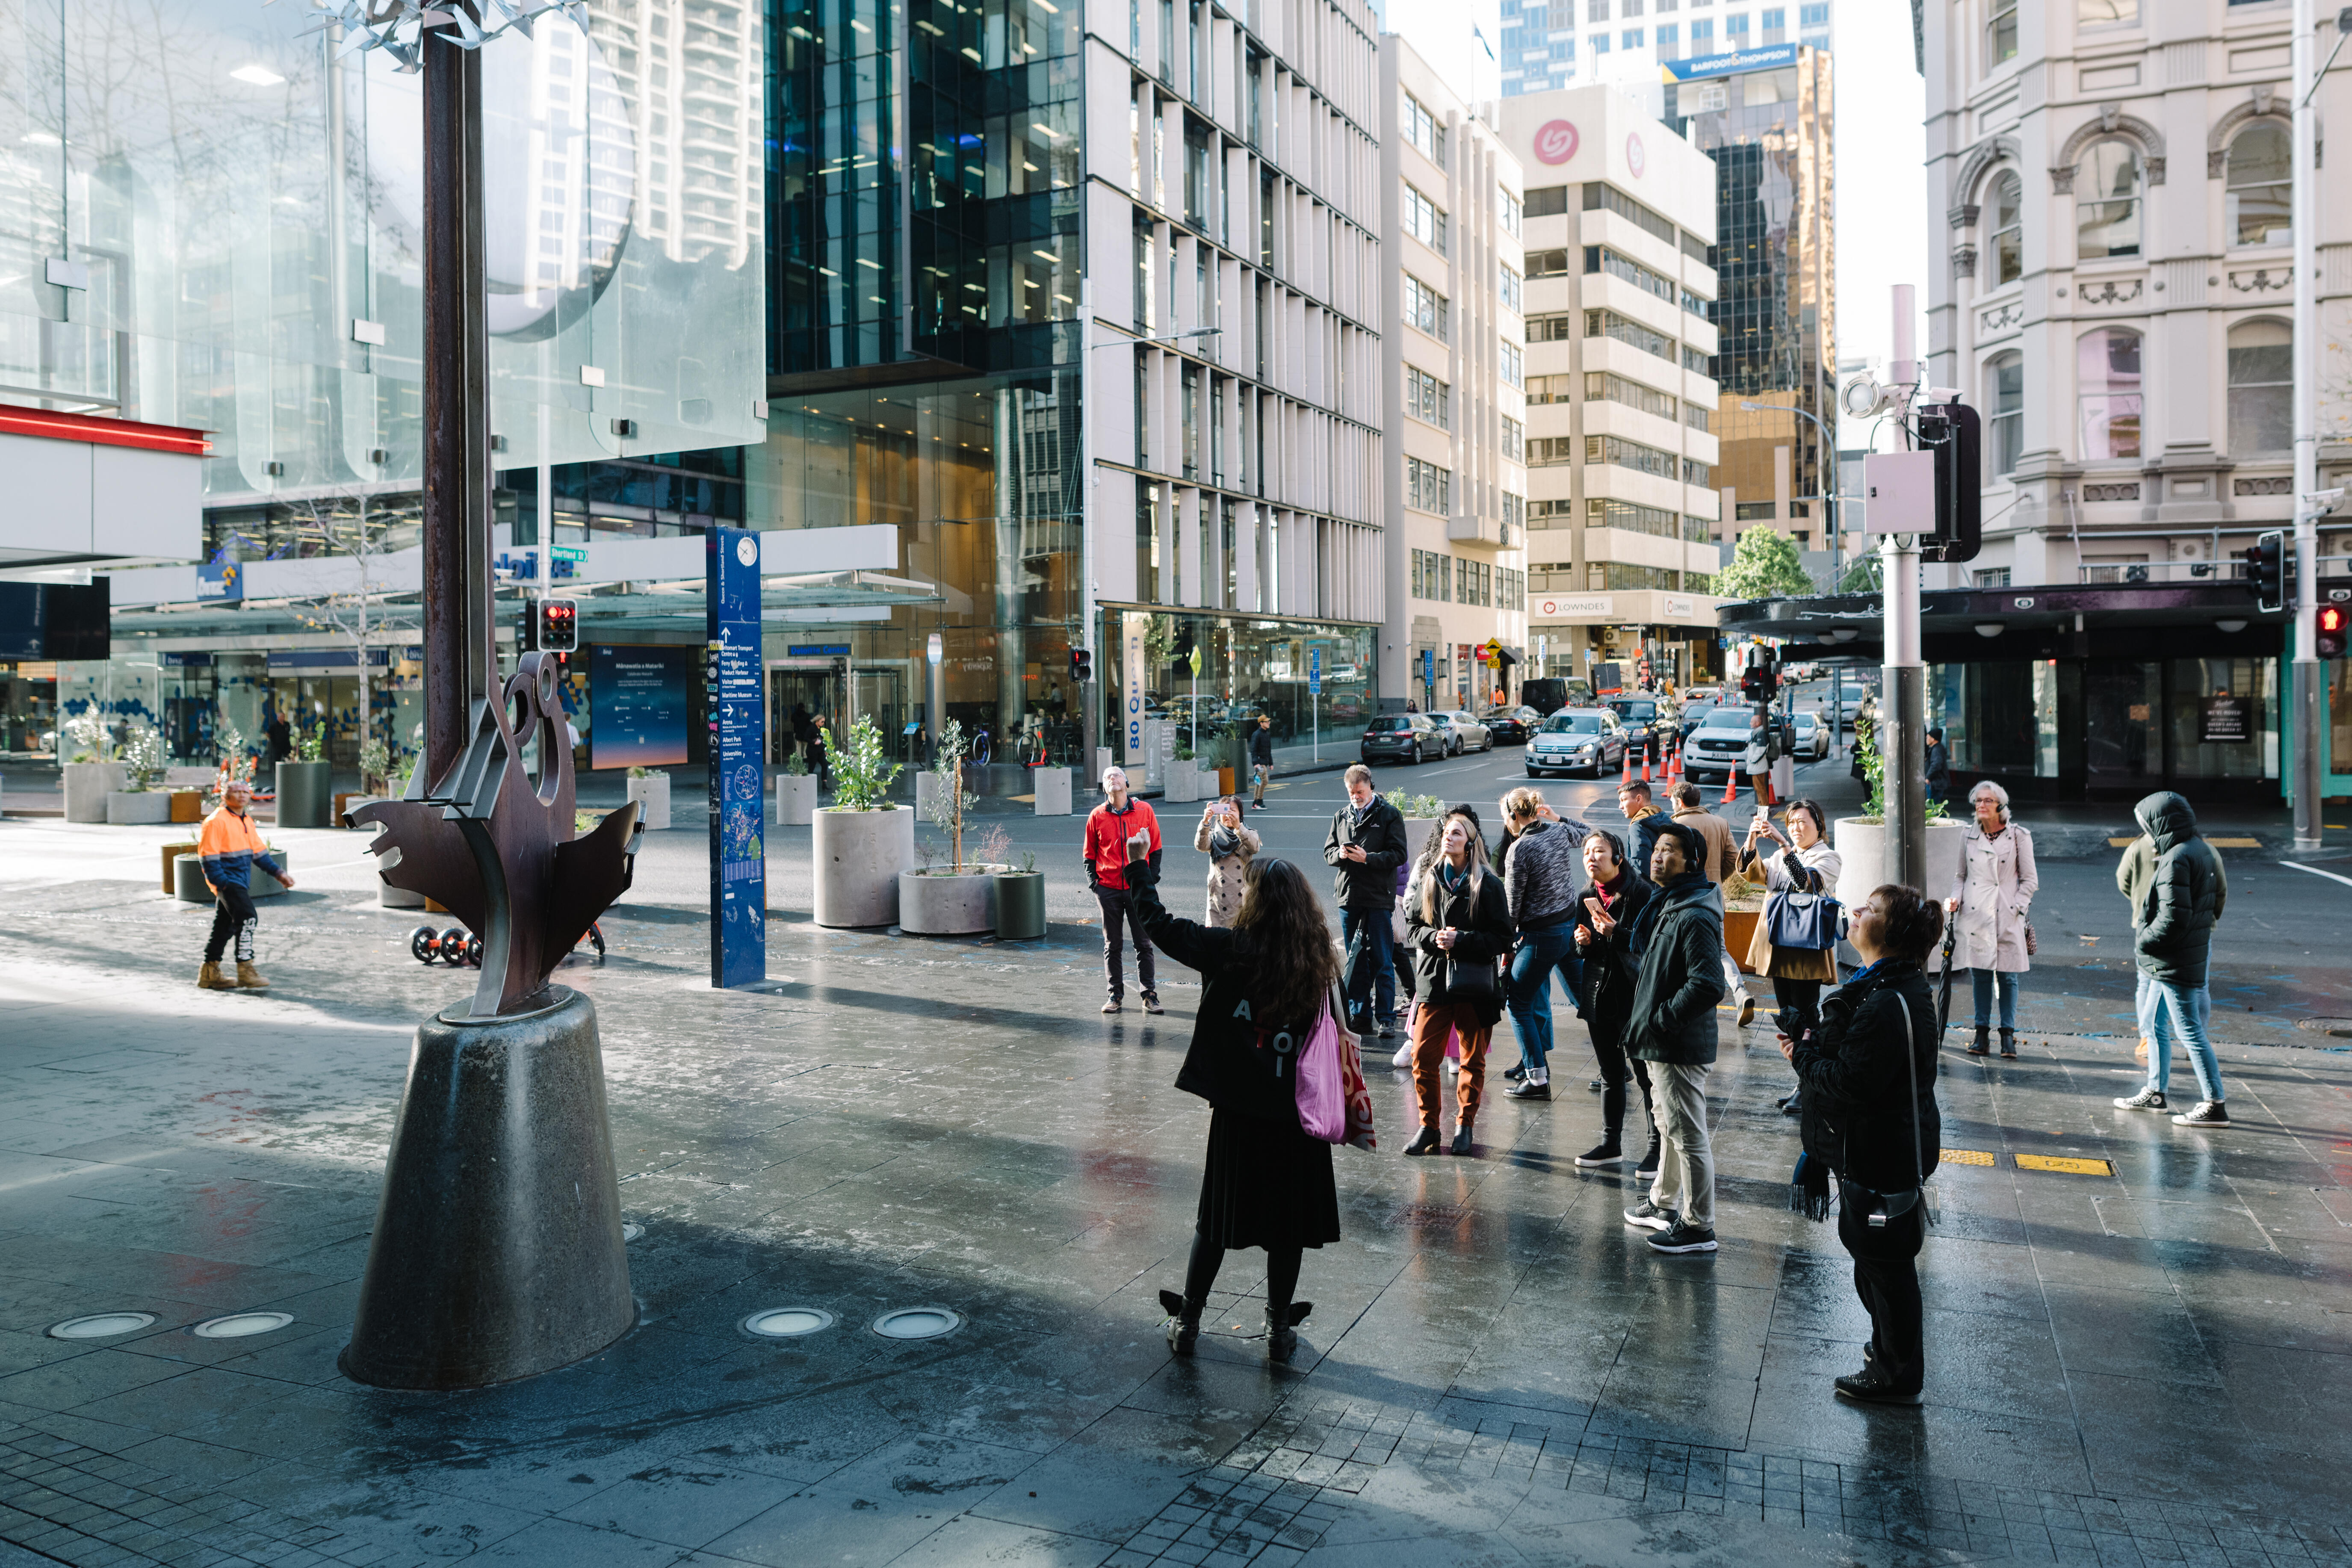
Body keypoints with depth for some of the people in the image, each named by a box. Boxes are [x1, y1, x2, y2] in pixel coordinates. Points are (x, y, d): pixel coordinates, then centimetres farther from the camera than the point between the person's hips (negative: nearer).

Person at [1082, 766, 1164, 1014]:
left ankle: (1150, 995, 11)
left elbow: (1156, 848, 7)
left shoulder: (1144, 810, 1)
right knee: (1112, 945, 8)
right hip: (1109, 890, 1)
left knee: (1144, 943, 3)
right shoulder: (1097, 816, 2)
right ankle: (1116, 995, 17)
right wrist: (1092, 880, -2)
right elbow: (1089, 854, 10)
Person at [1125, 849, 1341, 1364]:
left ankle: (1187, 1322, 23)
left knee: (1218, 1217, 13)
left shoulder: (1231, 949, -12)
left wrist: (1138, 869, 4)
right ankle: (1279, 1330, 21)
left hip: (1237, 1108, -1)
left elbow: (1162, 926, -7)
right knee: (1287, 1223, 12)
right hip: (1295, 1111, 1)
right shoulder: (1321, 962, -6)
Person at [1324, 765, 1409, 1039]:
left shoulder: (1389, 815, -1)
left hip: (1379, 898, -4)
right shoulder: (1341, 816, 13)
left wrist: (1367, 858, -18)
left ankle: (1386, 1018, 4)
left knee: (1382, 962, -2)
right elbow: (1328, 852, 15)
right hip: (1348, 896, 5)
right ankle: (1359, 1016, 17)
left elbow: (1399, 855, -7)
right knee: (1355, 961, 10)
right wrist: (1340, 854, -8)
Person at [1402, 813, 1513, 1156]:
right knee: (1423, 1057, -3)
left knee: (1473, 1060, 9)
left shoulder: (1488, 885, -4)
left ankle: (1464, 1126, 24)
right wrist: (1434, 938, -11)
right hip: (1433, 981, 2)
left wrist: (1460, 941, -16)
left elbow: (1502, 938, -6)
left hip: (1475, 986, -2)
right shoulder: (1427, 880, 6)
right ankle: (1429, 1127, 12)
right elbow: (1411, 926, 9)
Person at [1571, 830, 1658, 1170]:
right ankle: (1611, 1144, 25)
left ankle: (1658, 1148, 7)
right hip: (1599, 995, 7)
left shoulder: (1641, 893, -11)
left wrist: (1616, 933, -26)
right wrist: (1583, 942, -3)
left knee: (1646, 1073, -3)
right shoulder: (1588, 897, 10)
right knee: (1610, 1074, 16)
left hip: (1635, 995, -7)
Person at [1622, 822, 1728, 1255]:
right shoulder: (1667, 906, 12)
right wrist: (1646, 1019, 15)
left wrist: (1659, 1020, -22)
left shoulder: (1695, 917, -21)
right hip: (1661, 1044, 11)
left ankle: (1699, 1227, 9)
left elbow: (1708, 986, -28)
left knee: (1688, 1136, -1)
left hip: (1682, 1047, -11)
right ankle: (1664, 1206, 37)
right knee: (1669, 1128, 22)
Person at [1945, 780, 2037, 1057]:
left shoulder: (2018, 836, 1)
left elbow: (2030, 880, 4)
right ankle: (1982, 1033, 11)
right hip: (1975, 914, 2)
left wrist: (2017, 907, -7)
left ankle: (2008, 1034, 9)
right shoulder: (1968, 835, 9)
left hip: (2007, 916, -2)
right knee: (1980, 974, 3)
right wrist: (1955, 898, 1)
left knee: (2008, 976, -1)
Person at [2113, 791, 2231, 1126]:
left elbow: (2173, 918, -25)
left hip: (2175, 962, -10)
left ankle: (2216, 1105, 3)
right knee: (2155, 1023, 19)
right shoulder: (2201, 849, 10)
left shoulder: (2176, 860, -21)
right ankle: (2155, 1092, 29)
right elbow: (2220, 895, 17)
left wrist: (2145, 941, -12)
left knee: (2190, 1032, -3)